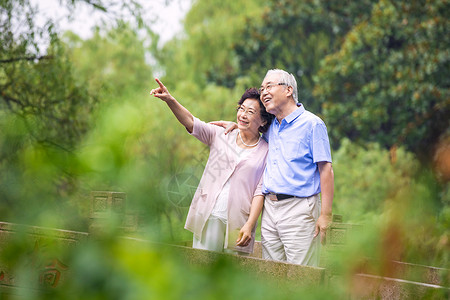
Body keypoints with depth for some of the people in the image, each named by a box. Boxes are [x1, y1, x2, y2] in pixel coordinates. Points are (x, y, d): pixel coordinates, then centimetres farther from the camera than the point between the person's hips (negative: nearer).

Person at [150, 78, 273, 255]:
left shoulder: (266, 151, 6)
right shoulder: (220, 135, 11)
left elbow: (260, 191, 0)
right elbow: (190, 121, -2)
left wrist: (249, 224, -11)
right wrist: (170, 101, -20)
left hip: (237, 223, -1)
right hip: (208, 216, 1)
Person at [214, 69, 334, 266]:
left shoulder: (312, 124, -3)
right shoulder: (270, 127, 17)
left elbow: (326, 170, -9)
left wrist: (325, 214, -16)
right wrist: (235, 126, 21)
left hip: (298, 209, -7)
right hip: (269, 209, 7)